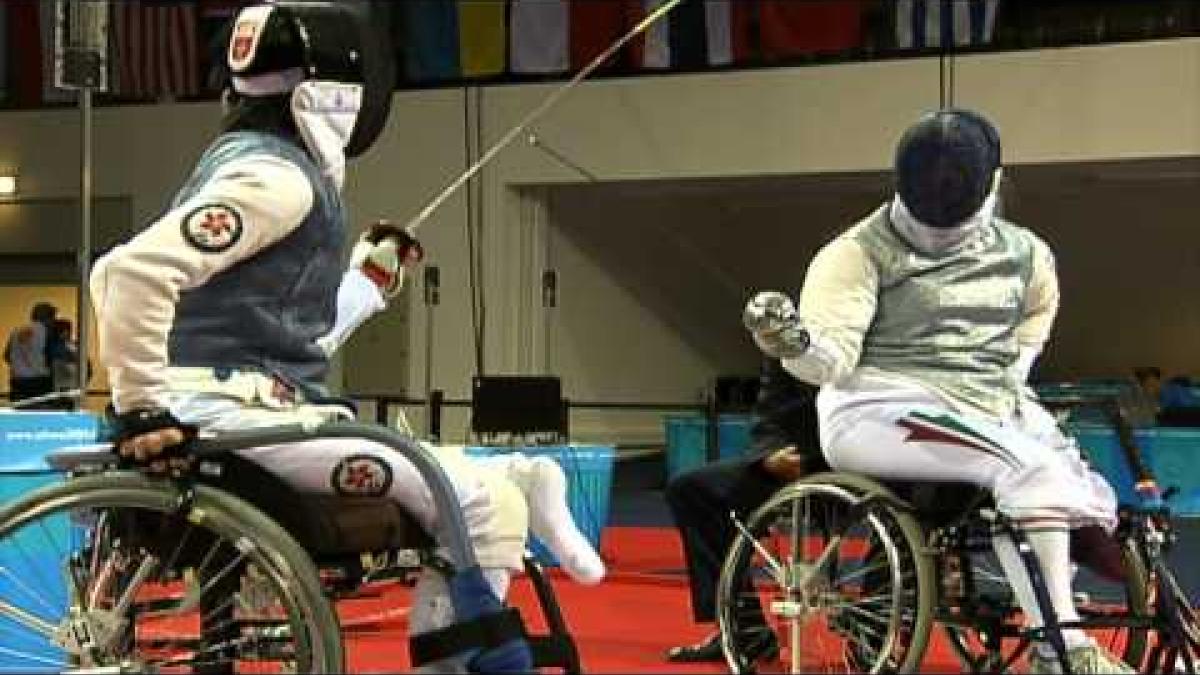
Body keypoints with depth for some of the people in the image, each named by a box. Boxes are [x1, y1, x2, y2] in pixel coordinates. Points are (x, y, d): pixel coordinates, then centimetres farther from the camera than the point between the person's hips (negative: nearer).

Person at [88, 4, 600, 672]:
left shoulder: (278, 169, 19)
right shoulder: (276, 175, -12)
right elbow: (130, 270, -25)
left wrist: (372, 279, 25)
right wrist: (143, 410, -23)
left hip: (257, 410, 10)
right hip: (234, 416, -10)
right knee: (481, 506, -14)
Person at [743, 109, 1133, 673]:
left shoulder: (1022, 253, 9)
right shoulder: (862, 252, -8)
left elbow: (1039, 304, 32)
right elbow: (833, 357, -17)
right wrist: (793, 340, -38)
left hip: (990, 411, 7)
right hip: (880, 411, -6)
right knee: (1031, 467, -29)